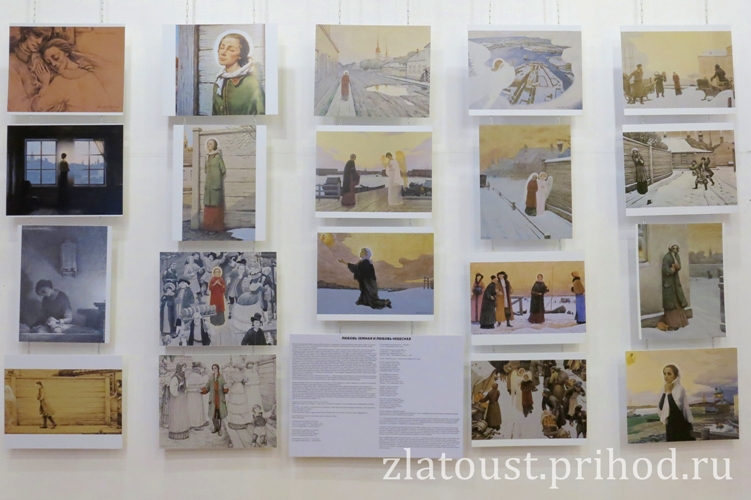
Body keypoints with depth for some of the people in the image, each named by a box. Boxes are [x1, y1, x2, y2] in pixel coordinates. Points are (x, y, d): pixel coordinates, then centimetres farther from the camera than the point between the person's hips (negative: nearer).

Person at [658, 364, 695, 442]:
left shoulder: (680, 389, -13)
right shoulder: (665, 389, 7)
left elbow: (676, 407, -24)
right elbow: (660, 408, 4)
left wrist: (669, 393, -19)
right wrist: (664, 393, -3)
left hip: (681, 425, -7)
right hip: (671, 425, 7)